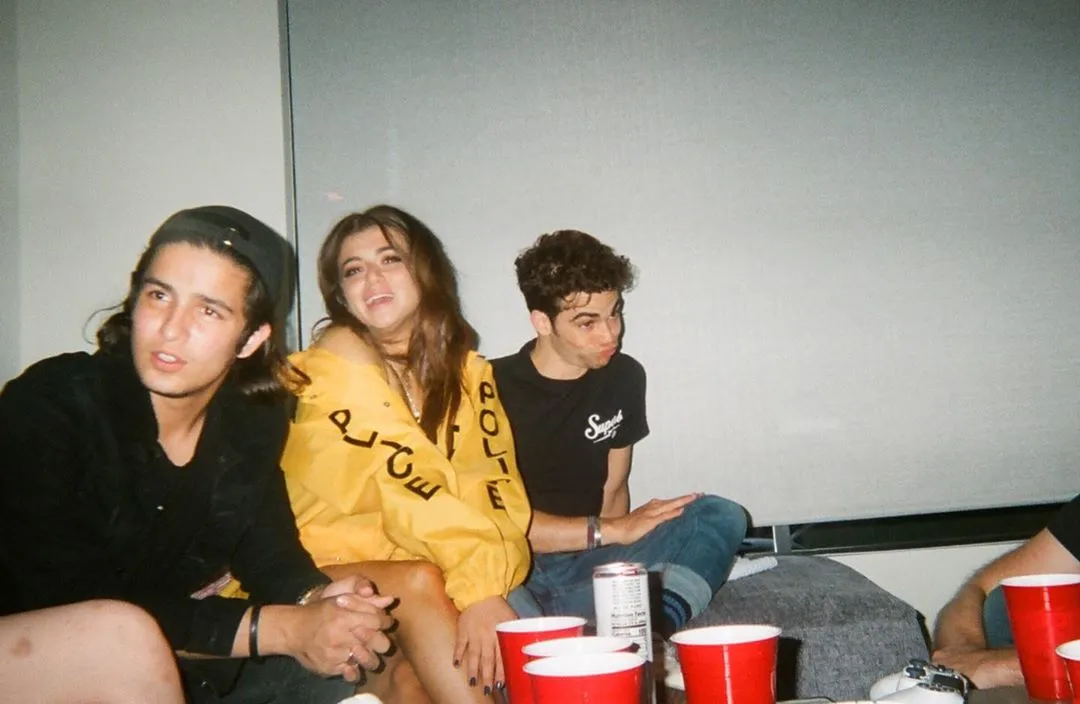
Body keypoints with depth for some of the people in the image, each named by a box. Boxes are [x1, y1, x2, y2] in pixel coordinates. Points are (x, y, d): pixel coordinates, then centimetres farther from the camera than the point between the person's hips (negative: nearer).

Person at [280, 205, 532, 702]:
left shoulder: (464, 368, 2)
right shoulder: (339, 357, -13)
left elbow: (493, 480, -9)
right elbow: (408, 479, -25)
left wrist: (488, 583, -25)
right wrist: (477, 590, -33)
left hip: (420, 565, 4)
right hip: (331, 566, -4)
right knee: (422, 584, -31)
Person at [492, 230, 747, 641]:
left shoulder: (624, 377, 7)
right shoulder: (496, 387, -9)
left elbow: (613, 489, 13)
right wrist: (610, 530, -14)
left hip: (587, 564, 5)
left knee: (721, 517, -15)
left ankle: (653, 620, -40)